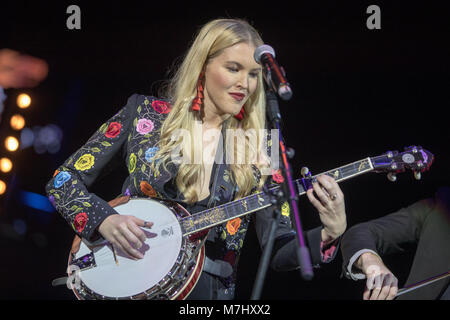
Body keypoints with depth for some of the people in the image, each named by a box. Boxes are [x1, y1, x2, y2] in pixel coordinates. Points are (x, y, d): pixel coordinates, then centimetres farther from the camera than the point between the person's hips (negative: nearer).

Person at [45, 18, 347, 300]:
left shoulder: (257, 149, 6)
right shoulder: (144, 113, 4)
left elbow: (279, 251, 4)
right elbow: (64, 180, 6)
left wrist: (329, 234, -15)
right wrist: (105, 220, -11)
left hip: (209, 288, 1)